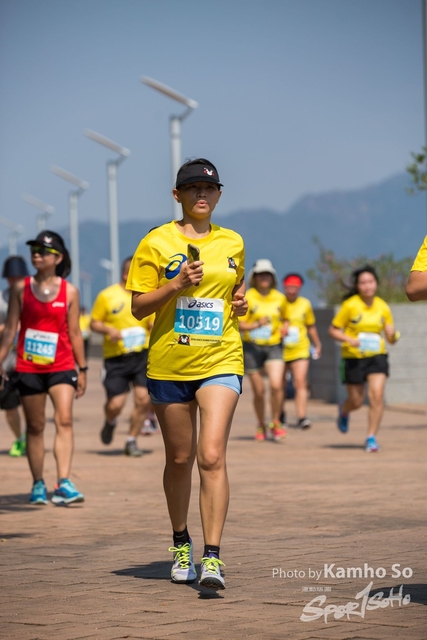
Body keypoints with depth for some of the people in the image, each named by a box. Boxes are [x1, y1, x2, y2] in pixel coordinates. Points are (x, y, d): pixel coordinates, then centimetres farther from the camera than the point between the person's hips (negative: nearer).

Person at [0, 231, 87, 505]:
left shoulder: (69, 291, 2)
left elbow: (74, 333, 7)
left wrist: (82, 369, 8)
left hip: (61, 366, -1)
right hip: (28, 367, 1)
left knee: (65, 420, -16)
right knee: (35, 427, 7)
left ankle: (64, 483, -22)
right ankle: (38, 485, 16)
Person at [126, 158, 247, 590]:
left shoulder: (233, 243, 9)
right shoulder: (157, 243, -1)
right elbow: (138, 307, -3)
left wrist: (240, 303, 4)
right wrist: (176, 285, -17)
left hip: (220, 362, 1)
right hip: (169, 364, 0)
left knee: (212, 456, -14)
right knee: (179, 459, 10)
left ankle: (212, 556, -16)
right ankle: (181, 544, 31)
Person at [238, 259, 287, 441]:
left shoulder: (279, 298, 7)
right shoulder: (248, 297, -3)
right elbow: (240, 324, -4)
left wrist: (283, 328, 1)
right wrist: (257, 325, -21)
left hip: (273, 346, 1)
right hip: (252, 347, -1)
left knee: (276, 385, -19)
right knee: (258, 391, 5)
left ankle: (276, 422, -1)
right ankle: (261, 425, 25)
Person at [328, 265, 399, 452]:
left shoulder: (383, 307, 1)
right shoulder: (350, 305, -9)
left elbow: (390, 338, 5)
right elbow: (333, 331, -4)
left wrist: (393, 335, -19)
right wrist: (349, 340, -22)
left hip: (377, 355, 2)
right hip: (354, 357, -2)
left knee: (377, 395, -15)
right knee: (356, 401, 5)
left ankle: (371, 438, -4)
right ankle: (343, 412, 43)